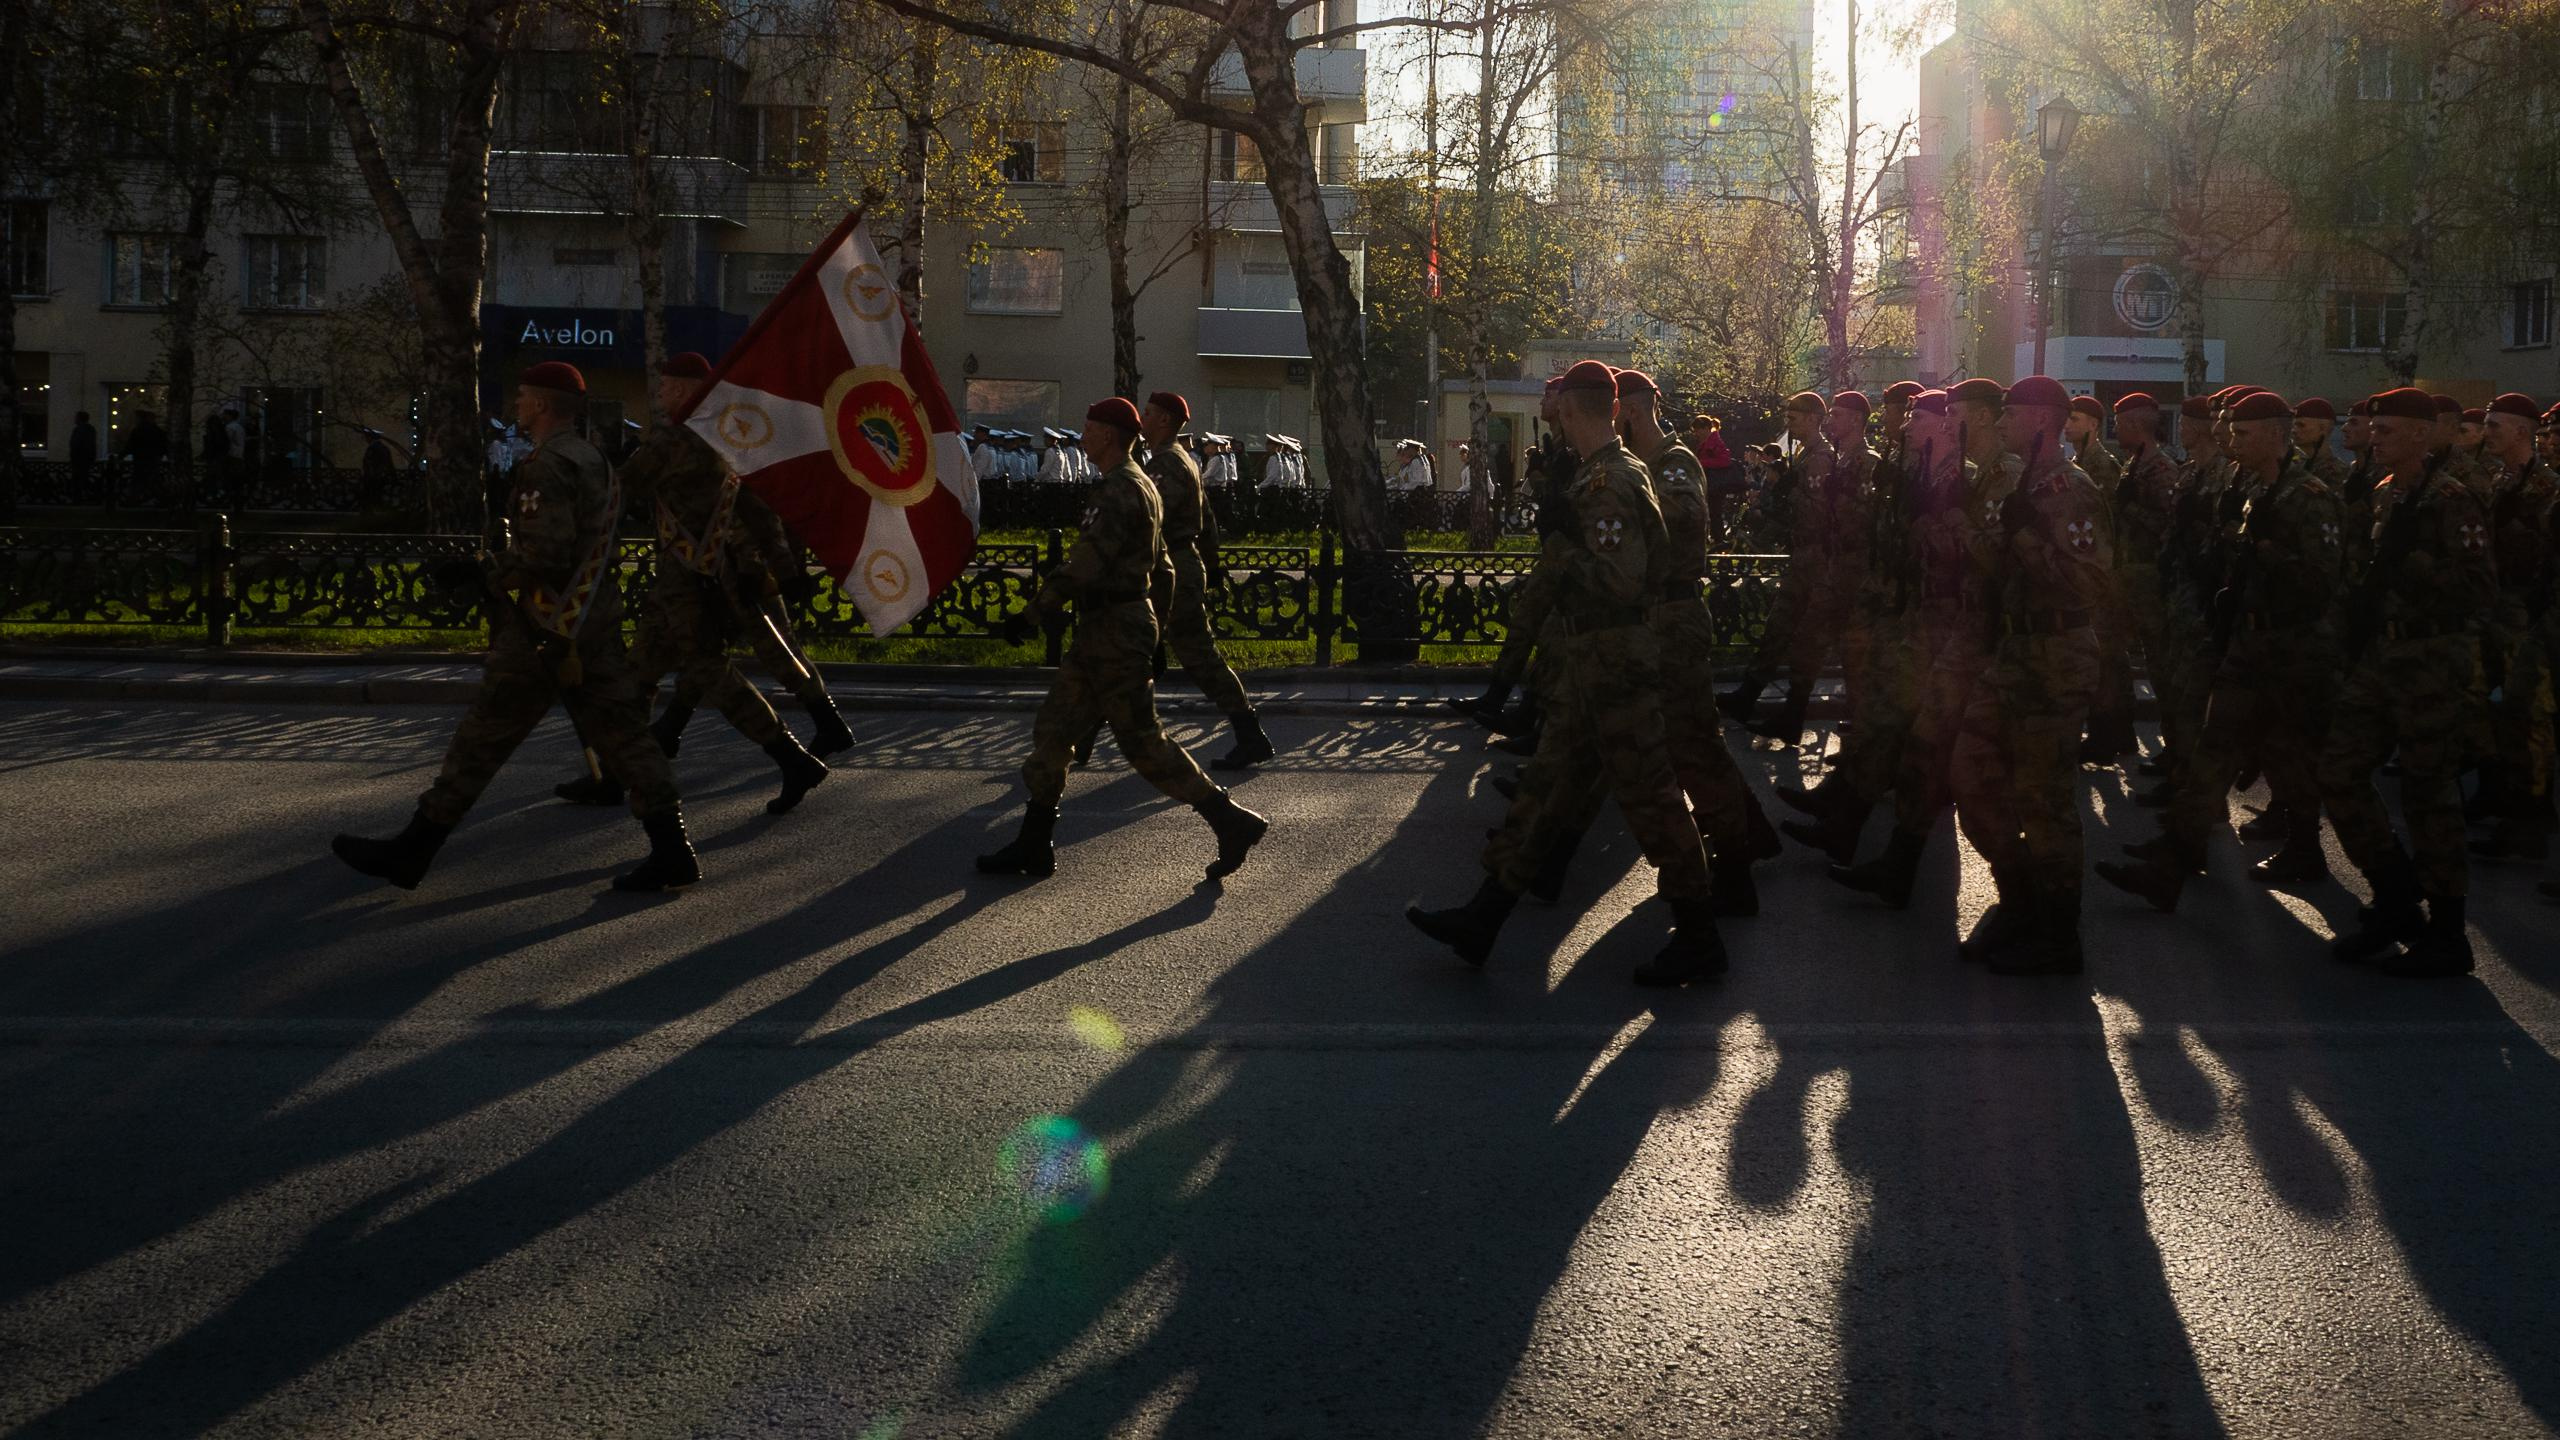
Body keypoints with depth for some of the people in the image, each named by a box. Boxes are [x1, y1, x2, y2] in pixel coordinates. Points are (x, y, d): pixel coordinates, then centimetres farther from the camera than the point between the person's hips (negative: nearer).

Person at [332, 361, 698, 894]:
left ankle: (411, 852, 10)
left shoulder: (548, 466, -16)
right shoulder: (593, 461, 15)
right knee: (622, 735, 6)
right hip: (596, 627, 9)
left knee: (481, 741, 0)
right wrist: (505, 561, 16)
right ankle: (672, 852, 0)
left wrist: (488, 570, -8)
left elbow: (545, 558, -24)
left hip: (545, 632, -9)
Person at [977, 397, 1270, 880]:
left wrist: (1035, 610, -18)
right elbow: (1162, 573, 22)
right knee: (1053, 729, 10)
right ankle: (1034, 847, 15)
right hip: (1104, 631, 11)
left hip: (1113, 631, -11)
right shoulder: (1142, 486, 16)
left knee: (1143, 741, -5)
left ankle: (1232, 822, 2)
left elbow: (1085, 567, -24)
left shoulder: (1119, 492, -17)